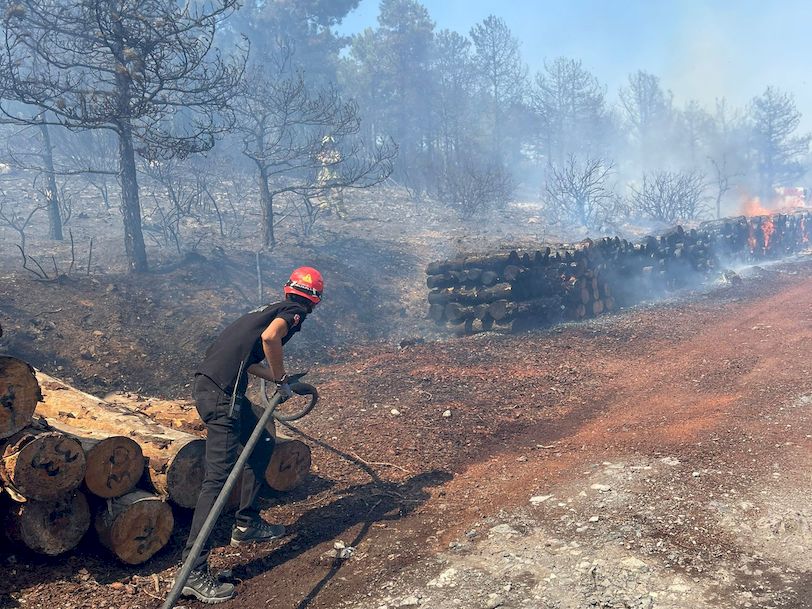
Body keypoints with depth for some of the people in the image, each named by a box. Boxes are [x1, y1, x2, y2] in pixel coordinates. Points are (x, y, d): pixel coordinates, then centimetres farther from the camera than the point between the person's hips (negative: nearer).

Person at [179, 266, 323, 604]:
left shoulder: (273, 308, 25)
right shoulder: (295, 312, 0)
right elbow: (269, 337, -21)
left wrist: (278, 379, 31)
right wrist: (281, 378, -8)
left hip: (209, 383, 10)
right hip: (222, 390, -10)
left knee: (262, 445, 23)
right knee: (219, 474, -10)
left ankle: (246, 525, 33)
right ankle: (193, 572, -9)